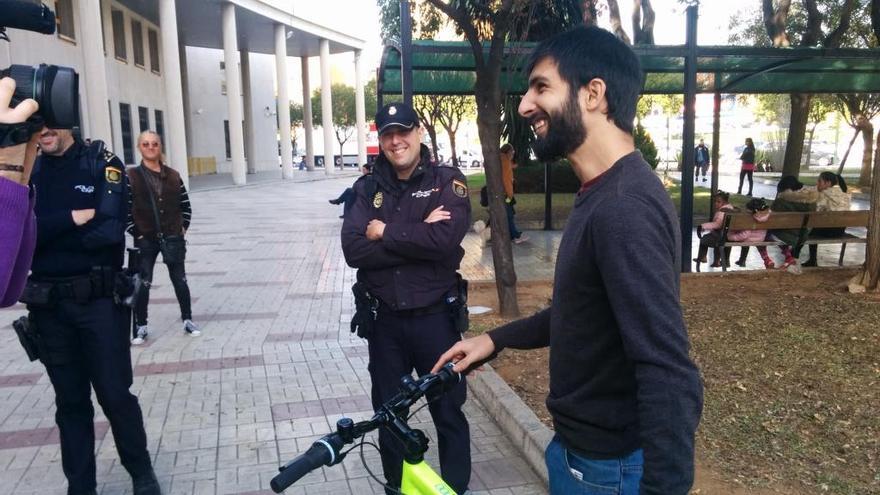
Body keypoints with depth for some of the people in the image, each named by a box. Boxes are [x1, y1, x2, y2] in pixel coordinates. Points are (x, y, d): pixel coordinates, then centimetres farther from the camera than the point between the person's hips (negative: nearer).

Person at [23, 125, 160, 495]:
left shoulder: (102, 164, -5)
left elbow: (110, 232, -16)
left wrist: (44, 233, -8)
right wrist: (71, 219, -17)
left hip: (99, 300, -3)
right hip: (48, 305, 3)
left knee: (115, 394, 3)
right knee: (70, 401, 13)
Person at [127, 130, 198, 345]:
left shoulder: (173, 175, 4)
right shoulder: (131, 176, -6)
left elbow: (186, 205, 11)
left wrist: (183, 227, 3)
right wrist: (136, 233, -9)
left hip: (173, 237, 2)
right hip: (145, 239, -2)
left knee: (180, 280, 9)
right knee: (143, 283, 4)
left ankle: (187, 320, 21)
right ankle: (141, 326, 17)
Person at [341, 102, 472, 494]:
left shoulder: (447, 181, -5)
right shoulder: (367, 188, 3)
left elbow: (445, 239, -23)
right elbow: (354, 250, -12)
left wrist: (385, 233, -14)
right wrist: (417, 238, -19)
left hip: (435, 317, -3)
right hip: (384, 320, 3)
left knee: (448, 412, 11)